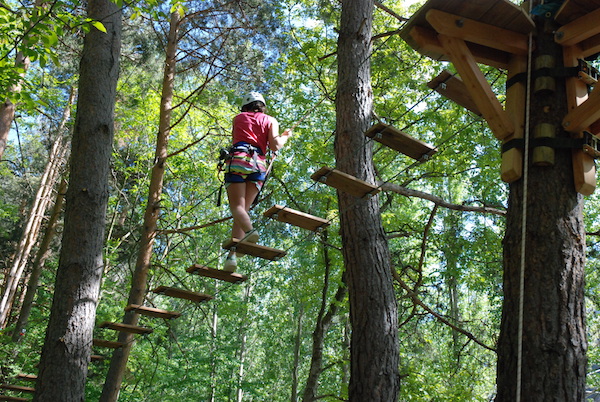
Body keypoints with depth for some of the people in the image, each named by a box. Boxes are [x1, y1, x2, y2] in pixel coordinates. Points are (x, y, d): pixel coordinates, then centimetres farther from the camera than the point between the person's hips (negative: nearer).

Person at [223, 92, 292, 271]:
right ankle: (232, 255, -11)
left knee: (237, 206, -12)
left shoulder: (238, 118, 24)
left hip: (238, 159, -1)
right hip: (259, 164, 1)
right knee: (243, 208, 1)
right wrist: (285, 136, 25)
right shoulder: (270, 120, 20)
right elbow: (275, 146, 5)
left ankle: (249, 230, -45)